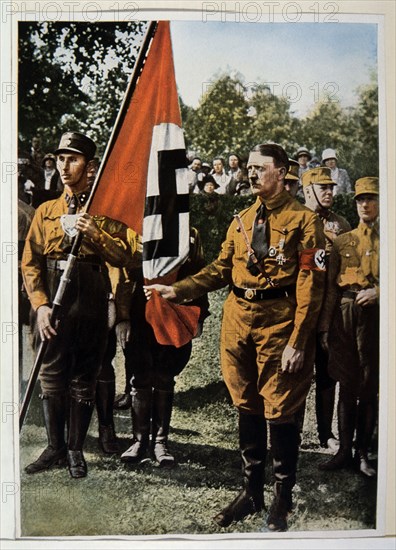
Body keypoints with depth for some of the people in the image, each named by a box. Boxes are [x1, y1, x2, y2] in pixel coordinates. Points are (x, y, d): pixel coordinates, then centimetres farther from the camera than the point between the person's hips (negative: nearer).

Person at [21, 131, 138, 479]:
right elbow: (31, 262, 6)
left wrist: (95, 233, -19)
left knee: (84, 380, 6)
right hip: (52, 302, 2)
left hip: (91, 303, -2)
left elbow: (123, 257, -3)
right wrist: (40, 304, -7)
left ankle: (76, 450, 18)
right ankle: (55, 448, 20)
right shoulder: (46, 211, 11)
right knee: (51, 377, 6)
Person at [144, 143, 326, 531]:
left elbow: (310, 284, -11)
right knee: (246, 406, 14)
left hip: (278, 323, -6)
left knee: (281, 411, 4)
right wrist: (177, 290, -2)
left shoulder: (302, 219, -6)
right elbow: (221, 269, 12)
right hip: (238, 320, 6)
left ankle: (282, 498, 21)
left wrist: (297, 342, -16)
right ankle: (251, 491, 29)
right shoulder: (242, 220, 12)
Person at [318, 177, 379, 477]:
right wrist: (325, 325, 5)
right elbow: (331, 286, 9)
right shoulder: (343, 241, 12)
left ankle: (363, 452, 14)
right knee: (347, 385, 6)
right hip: (344, 315, 2)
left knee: (370, 387, 4)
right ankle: (344, 450, 14)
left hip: (375, 315, -1)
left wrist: (377, 291, -17)